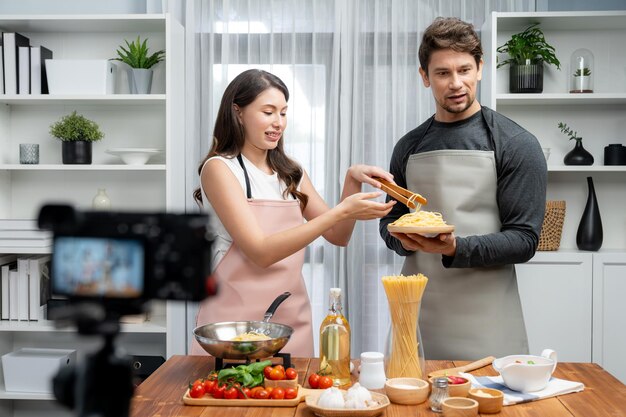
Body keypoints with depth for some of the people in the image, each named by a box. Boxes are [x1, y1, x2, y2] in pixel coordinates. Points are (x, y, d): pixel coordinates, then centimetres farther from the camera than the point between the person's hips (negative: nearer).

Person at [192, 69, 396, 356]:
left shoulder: (290, 172, 11)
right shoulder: (220, 168, -8)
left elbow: (338, 236, 9)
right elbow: (261, 252, -18)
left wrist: (352, 181, -7)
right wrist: (341, 211, -22)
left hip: (292, 319, 5)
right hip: (236, 318, -5)